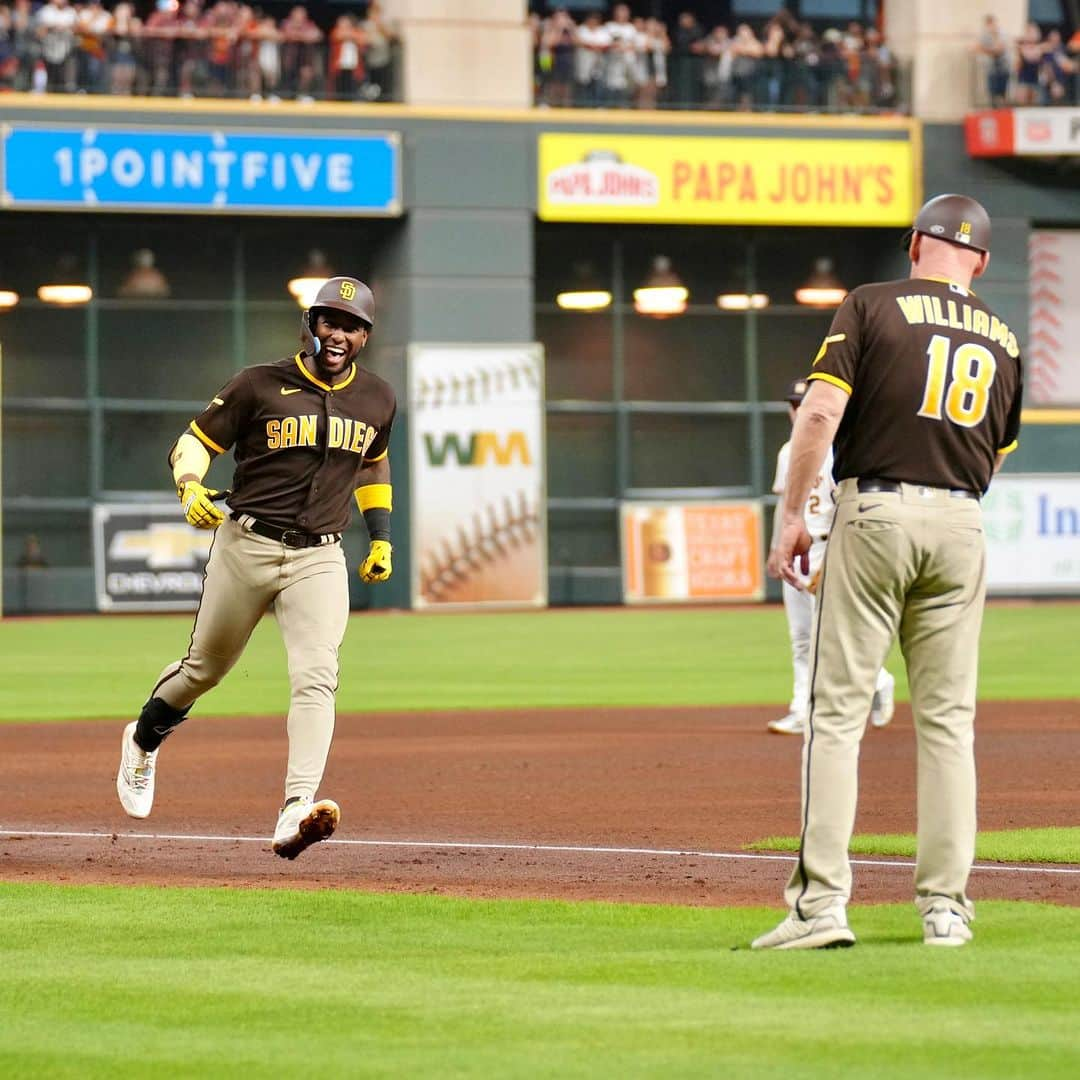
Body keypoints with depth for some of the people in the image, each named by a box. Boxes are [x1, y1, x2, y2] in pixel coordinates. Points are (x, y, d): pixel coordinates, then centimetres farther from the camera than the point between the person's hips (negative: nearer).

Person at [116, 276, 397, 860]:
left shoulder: (377, 400, 6)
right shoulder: (260, 385, -7)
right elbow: (194, 440, -3)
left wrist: (380, 536, 18)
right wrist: (190, 487, -23)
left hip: (320, 557, 2)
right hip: (247, 545, -2)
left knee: (315, 677, -19)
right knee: (206, 666, 13)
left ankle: (296, 812, -30)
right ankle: (144, 740, 46)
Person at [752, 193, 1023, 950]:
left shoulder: (873, 306, -1)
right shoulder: (1002, 340, 11)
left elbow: (820, 412, -11)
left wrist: (792, 515, -6)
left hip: (874, 514, -3)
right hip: (961, 525, 3)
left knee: (839, 710, -2)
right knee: (947, 719, 8)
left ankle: (822, 903, -8)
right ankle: (945, 906, 6)